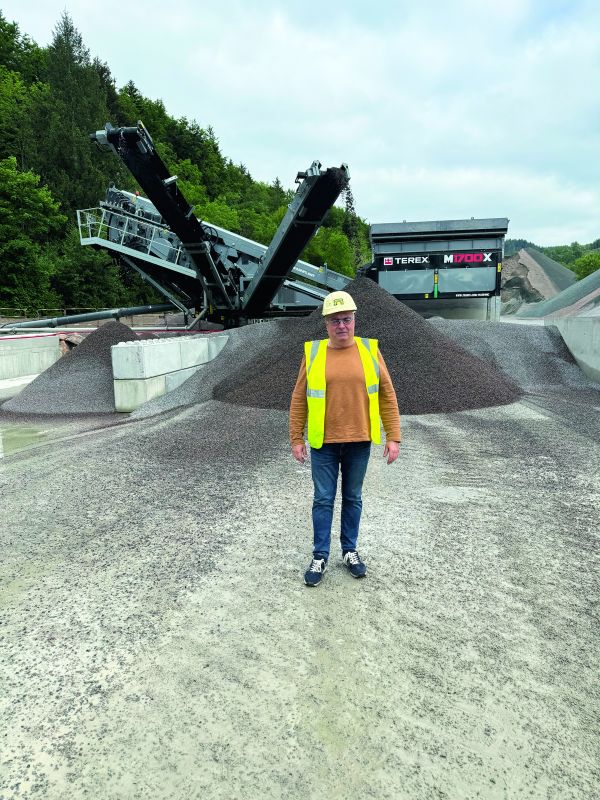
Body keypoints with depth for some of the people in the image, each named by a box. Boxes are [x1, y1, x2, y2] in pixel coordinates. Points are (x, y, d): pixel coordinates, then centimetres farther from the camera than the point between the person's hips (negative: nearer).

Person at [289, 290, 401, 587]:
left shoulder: (369, 351, -1)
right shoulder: (313, 353, -2)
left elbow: (387, 396, 2)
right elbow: (299, 400, 2)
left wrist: (393, 437, -2)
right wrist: (296, 439, -1)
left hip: (358, 442, 1)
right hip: (323, 443, -1)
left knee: (353, 498, 14)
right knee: (323, 500, 8)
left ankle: (350, 550, 30)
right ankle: (320, 556, 21)